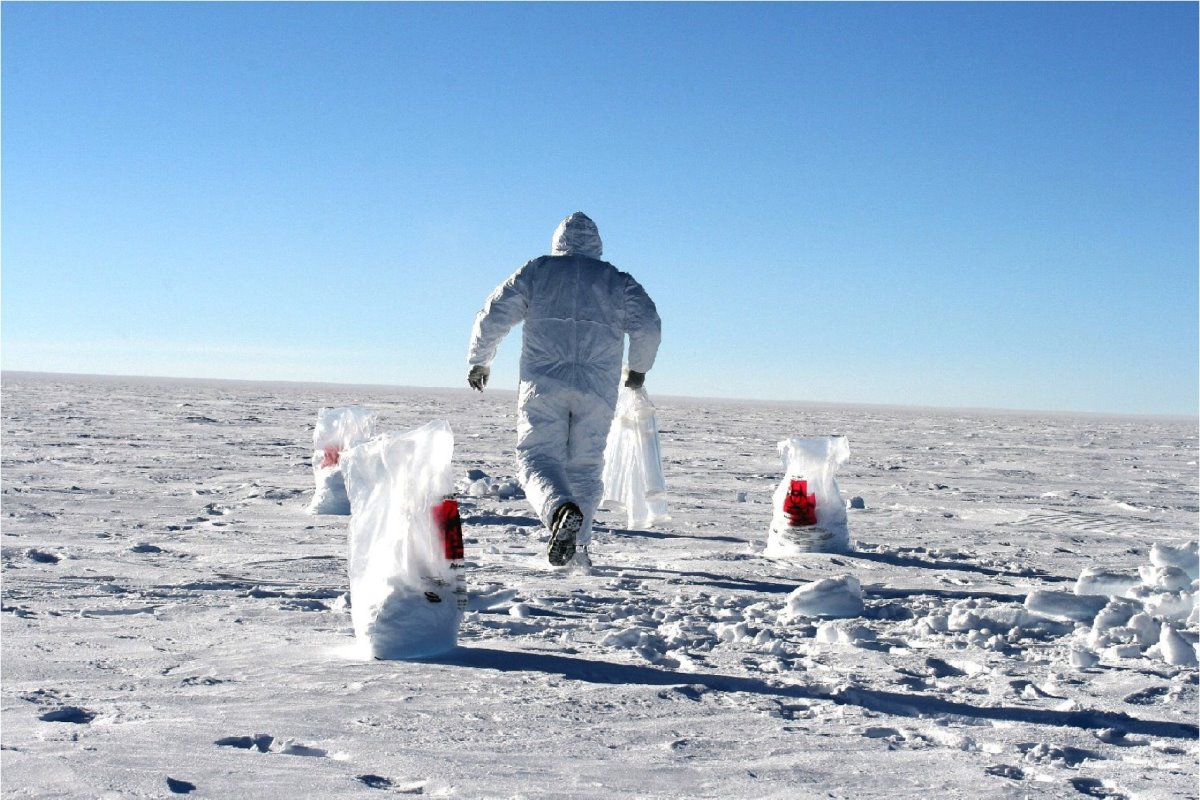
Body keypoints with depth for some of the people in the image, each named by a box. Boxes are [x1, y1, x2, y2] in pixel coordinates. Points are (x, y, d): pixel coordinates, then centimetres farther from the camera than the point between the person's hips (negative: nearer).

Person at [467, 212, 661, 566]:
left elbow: (493, 317, 6)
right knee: (585, 466, 14)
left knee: (537, 458, -4)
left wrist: (479, 361, 19)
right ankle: (577, 544, 11)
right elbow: (648, 326, 3)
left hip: (543, 385, -2)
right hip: (598, 391, 2)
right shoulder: (618, 280, 14)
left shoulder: (535, 272, 12)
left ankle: (562, 509, -34)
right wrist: (638, 367, 19)